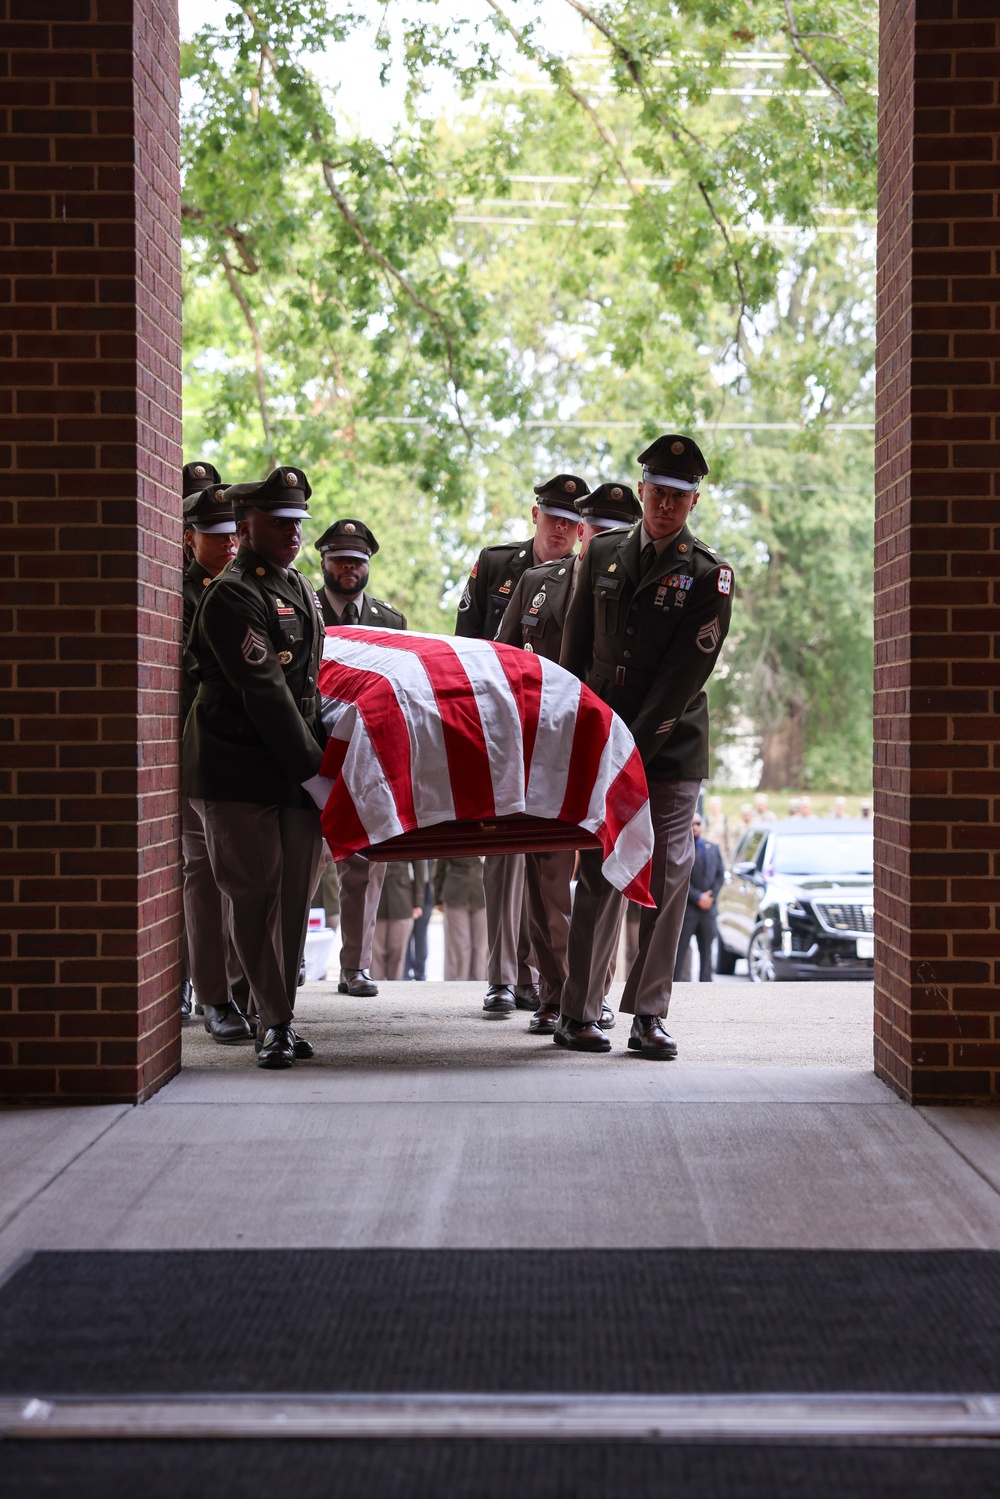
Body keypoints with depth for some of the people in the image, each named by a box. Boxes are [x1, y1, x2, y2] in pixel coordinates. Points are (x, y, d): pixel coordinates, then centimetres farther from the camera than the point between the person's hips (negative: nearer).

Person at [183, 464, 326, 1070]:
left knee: (295, 893, 5)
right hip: (240, 771, -7)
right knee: (256, 893, -4)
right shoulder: (232, 595, -12)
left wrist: (320, 757, 19)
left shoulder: (301, 588, 16)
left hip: (299, 765, 7)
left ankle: (281, 1015, 13)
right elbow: (264, 694, -18)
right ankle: (274, 1019, 4)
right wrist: (313, 773, -18)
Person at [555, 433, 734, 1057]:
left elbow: (684, 677, -9)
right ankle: (578, 1013, 6)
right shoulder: (603, 554, 9)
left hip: (671, 750, -2)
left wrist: (633, 748, -14)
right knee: (599, 877, 0)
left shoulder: (710, 576, -3)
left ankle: (649, 1015, 5)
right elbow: (575, 649, 14)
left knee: (667, 881, -3)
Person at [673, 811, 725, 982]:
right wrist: (698, 898, -14)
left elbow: (720, 874, 10)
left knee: (706, 952, 8)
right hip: (686, 909, -5)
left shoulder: (713, 848, 13)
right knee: (679, 951, -4)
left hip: (708, 907, 5)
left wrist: (711, 896, -4)